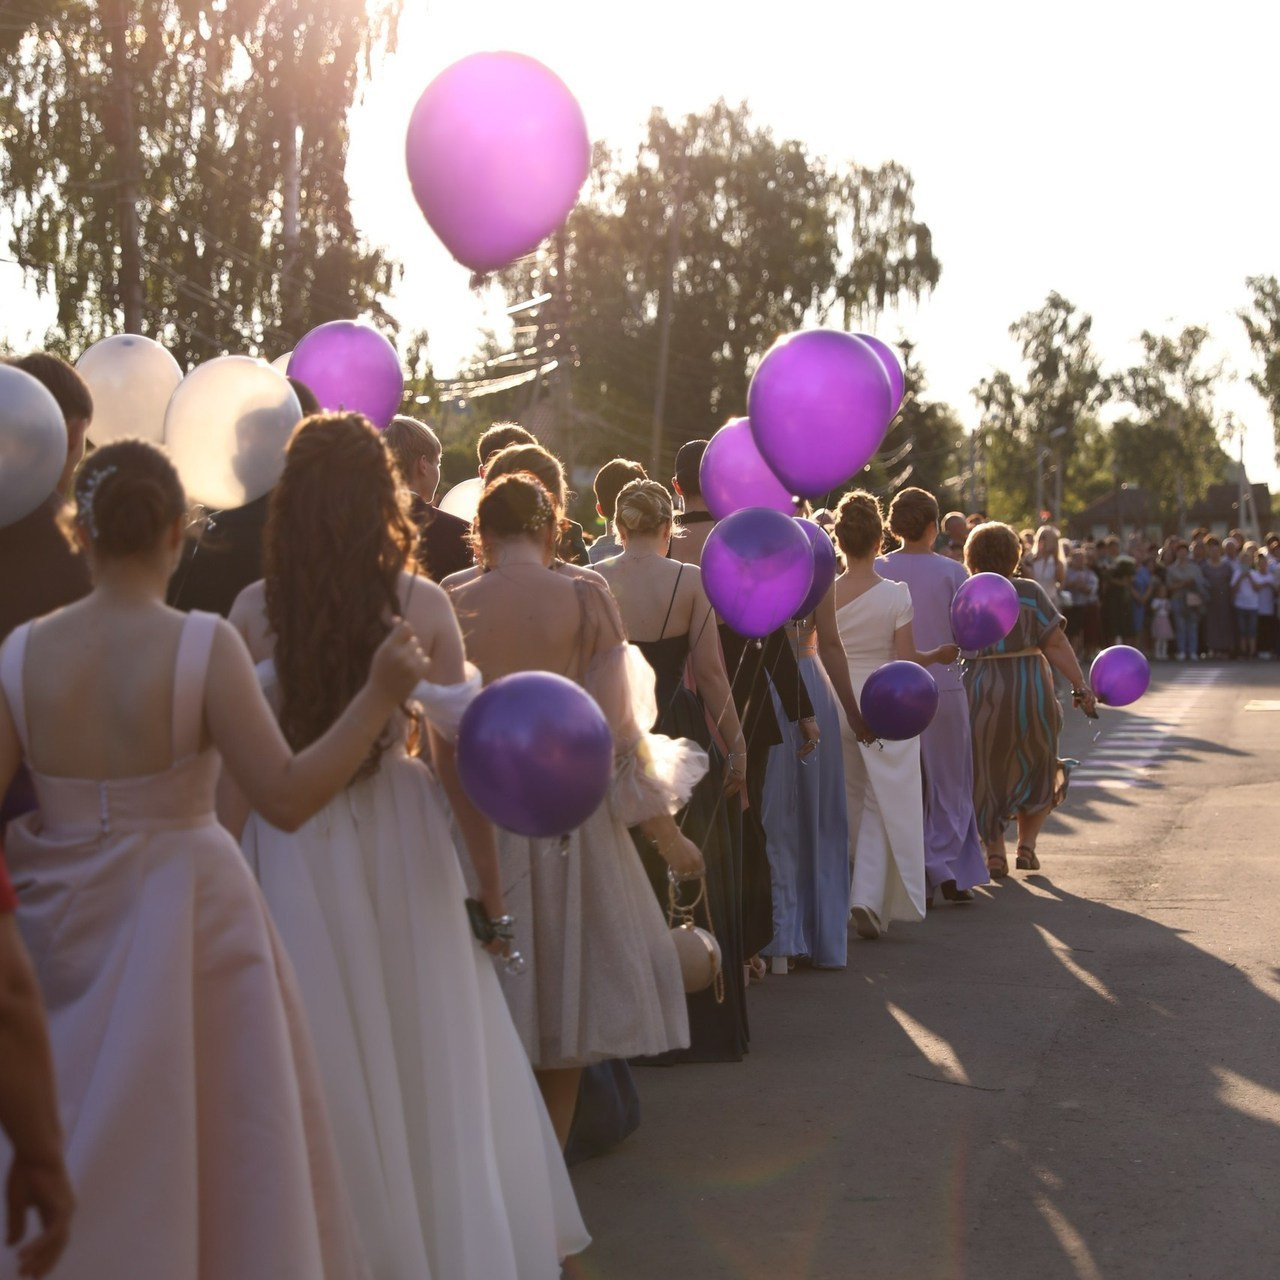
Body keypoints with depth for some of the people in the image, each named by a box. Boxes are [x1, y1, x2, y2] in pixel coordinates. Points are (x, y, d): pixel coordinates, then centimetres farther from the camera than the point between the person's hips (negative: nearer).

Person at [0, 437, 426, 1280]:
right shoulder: (204, 647, -15)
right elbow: (289, 797, -19)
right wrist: (379, 697, -14)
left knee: (78, 1159, 18)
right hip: (183, 917, -3)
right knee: (210, 1142, 12)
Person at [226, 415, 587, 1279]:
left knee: (329, 1060, 12)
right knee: (434, 1057, 14)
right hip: (399, 842, 0)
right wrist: (489, 877, 2)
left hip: (294, 848, 0)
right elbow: (457, 754, -7)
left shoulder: (253, 610, -8)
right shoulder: (423, 604, -8)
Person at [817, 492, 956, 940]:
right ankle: (868, 897, -10)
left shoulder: (824, 594, -3)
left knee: (849, 801, 18)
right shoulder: (895, 595, -10)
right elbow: (907, 661, -9)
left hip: (837, 706, 3)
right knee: (883, 804, 3)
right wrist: (940, 655, 9)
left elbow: (818, 655, 0)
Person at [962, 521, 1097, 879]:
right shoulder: (1029, 592, -5)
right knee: (1034, 768, 20)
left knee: (985, 774, 14)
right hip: (1030, 691, 0)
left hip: (979, 693, 0)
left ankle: (994, 852, 7)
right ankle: (1027, 844, 12)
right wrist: (1081, 685, -8)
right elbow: (1055, 645, -10)